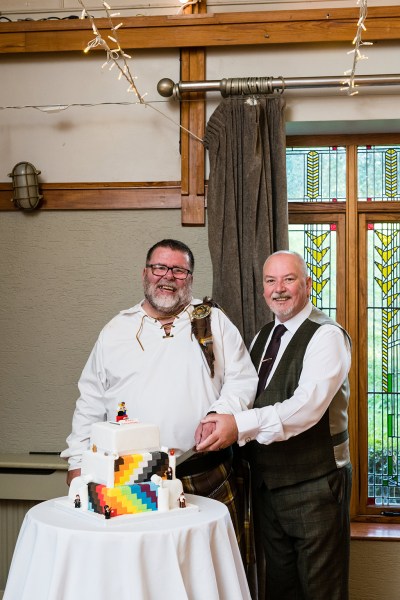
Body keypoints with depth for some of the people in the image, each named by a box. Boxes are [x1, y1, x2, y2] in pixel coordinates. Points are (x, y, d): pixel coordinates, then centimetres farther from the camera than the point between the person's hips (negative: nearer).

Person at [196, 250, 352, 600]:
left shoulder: (326, 336, -13)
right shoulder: (262, 338, 13)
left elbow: (309, 404, -27)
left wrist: (241, 426, -37)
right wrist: (219, 421, -7)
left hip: (315, 485, -7)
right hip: (267, 482, 7)